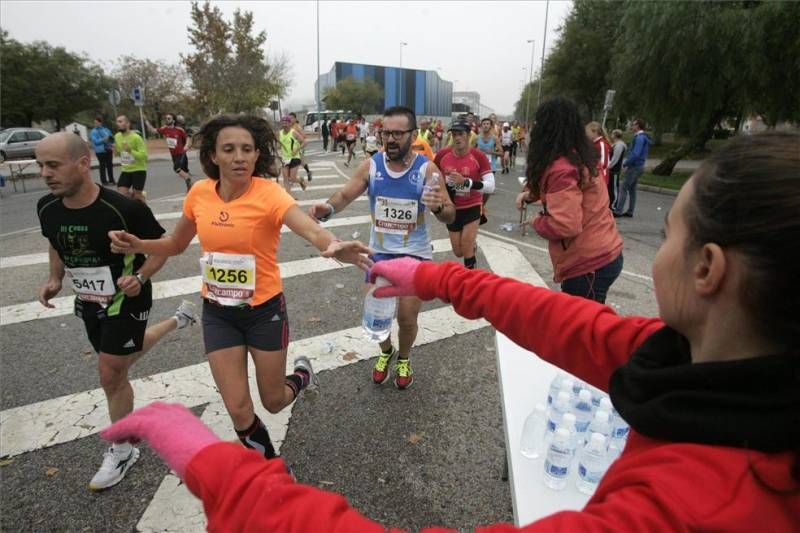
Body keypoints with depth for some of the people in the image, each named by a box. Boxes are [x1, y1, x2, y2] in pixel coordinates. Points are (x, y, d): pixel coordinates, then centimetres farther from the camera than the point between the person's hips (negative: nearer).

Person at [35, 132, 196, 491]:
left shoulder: (123, 208, -27)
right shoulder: (46, 208, -9)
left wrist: (140, 278, -28)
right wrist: (55, 279, -3)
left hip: (126, 300, -7)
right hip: (88, 302, 7)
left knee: (110, 374, -2)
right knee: (120, 360, 24)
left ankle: (121, 451, 20)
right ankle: (177, 320, 48)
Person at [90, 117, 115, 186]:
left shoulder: (106, 129, 10)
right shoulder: (93, 132, -2)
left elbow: (111, 138, 14)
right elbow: (95, 141, -13)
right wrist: (103, 139, -23)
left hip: (108, 150, 4)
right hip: (100, 151, -4)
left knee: (110, 165, 10)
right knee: (102, 166, -1)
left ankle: (111, 180, 19)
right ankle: (104, 181, 5)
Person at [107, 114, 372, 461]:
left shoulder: (268, 193, -21)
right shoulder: (199, 192, -6)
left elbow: (311, 230, -39)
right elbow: (176, 244, 11)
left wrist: (334, 247, -62)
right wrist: (138, 245, -9)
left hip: (264, 310, -3)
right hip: (217, 312, 3)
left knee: (273, 402, 13)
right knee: (238, 410, 4)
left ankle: (302, 373, 51)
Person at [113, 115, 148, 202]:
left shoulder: (136, 137, -17)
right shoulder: (117, 136, 4)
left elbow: (144, 155, -21)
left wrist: (131, 151, -32)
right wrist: (116, 151, -5)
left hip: (138, 170, -6)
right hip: (125, 170, 6)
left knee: (137, 195, 1)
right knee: (121, 194, -4)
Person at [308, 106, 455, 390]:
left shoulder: (427, 169, -13)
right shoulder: (371, 166, -6)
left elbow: (451, 216, -12)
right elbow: (346, 194, -4)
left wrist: (439, 207, -37)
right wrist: (328, 208, -28)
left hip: (415, 254, -2)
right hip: (380, 252, 2)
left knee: (406, 318, 4)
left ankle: (403, 358, 37)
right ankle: (386, 352, 40)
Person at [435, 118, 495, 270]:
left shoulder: (478, 156, -17)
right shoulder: (442, 155, -8)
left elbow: (491, 187, -23)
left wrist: (466, 182, -33)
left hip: (472, 207, -3)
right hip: (452, 209, 3)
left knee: (467, 249, -10)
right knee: (458, 252, 13)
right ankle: (473, 244, 49)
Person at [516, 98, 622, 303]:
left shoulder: (562, 169, -22)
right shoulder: (579, 157, 8)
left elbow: (565, 226, -29)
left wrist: (537, 222, -8)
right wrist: (530, 193, 5)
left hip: (589, 263, -10)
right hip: (603, 254, 10)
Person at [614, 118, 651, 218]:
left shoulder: (639, 137, -17)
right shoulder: (644, 137, 15)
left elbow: (635, 154, -25)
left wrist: (625, 164, -15)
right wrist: (628, 163, 13)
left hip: (634, 167, -10)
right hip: (639, 166, 10)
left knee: (623, 188, -7)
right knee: (632, 189, 13)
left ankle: (618, 211, -7)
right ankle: (630, 211, 16)